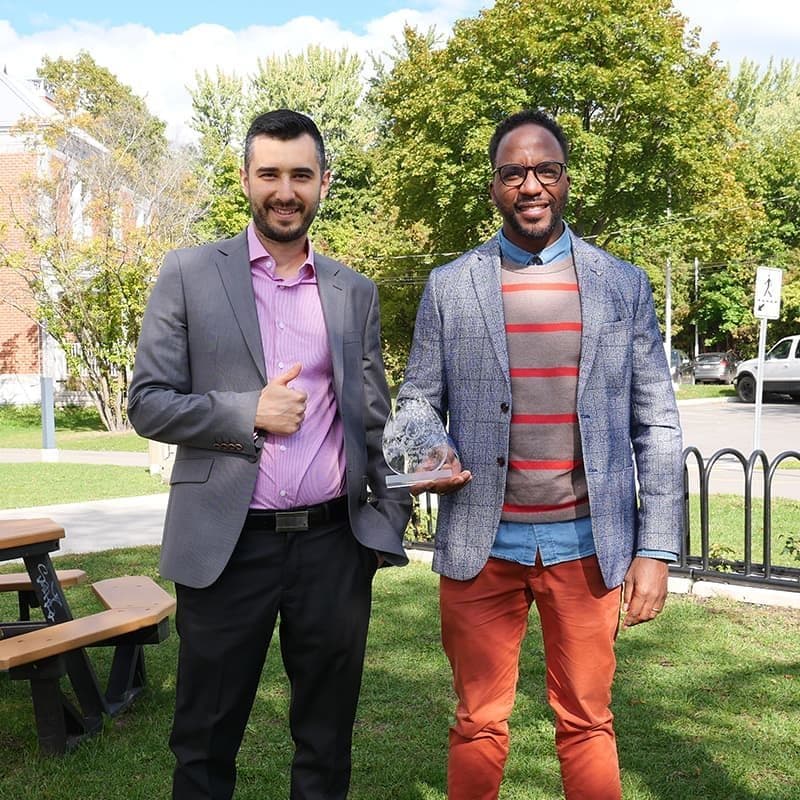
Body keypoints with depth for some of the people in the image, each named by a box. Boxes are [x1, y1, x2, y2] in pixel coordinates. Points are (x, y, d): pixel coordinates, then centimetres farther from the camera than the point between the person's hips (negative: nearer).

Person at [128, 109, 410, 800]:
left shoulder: (355, 292, 8)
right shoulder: (189, 274, 0)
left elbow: (374, 419, 11)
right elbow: (147, 403, -2)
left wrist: (391, 516, 2)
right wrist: (249, 413, -15)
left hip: (334, 543, 2)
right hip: (226, 544, -2)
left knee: (326, 743, 16)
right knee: (206, 741, 13)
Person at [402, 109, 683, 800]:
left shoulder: (623, 286, 4)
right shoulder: (449, 287, 3)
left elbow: (656, 426, 3)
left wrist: (656, 550, -3)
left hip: (589, 545, 0)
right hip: (481, 543, 0)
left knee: (587, 723, 12)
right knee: (480, 725, 11)